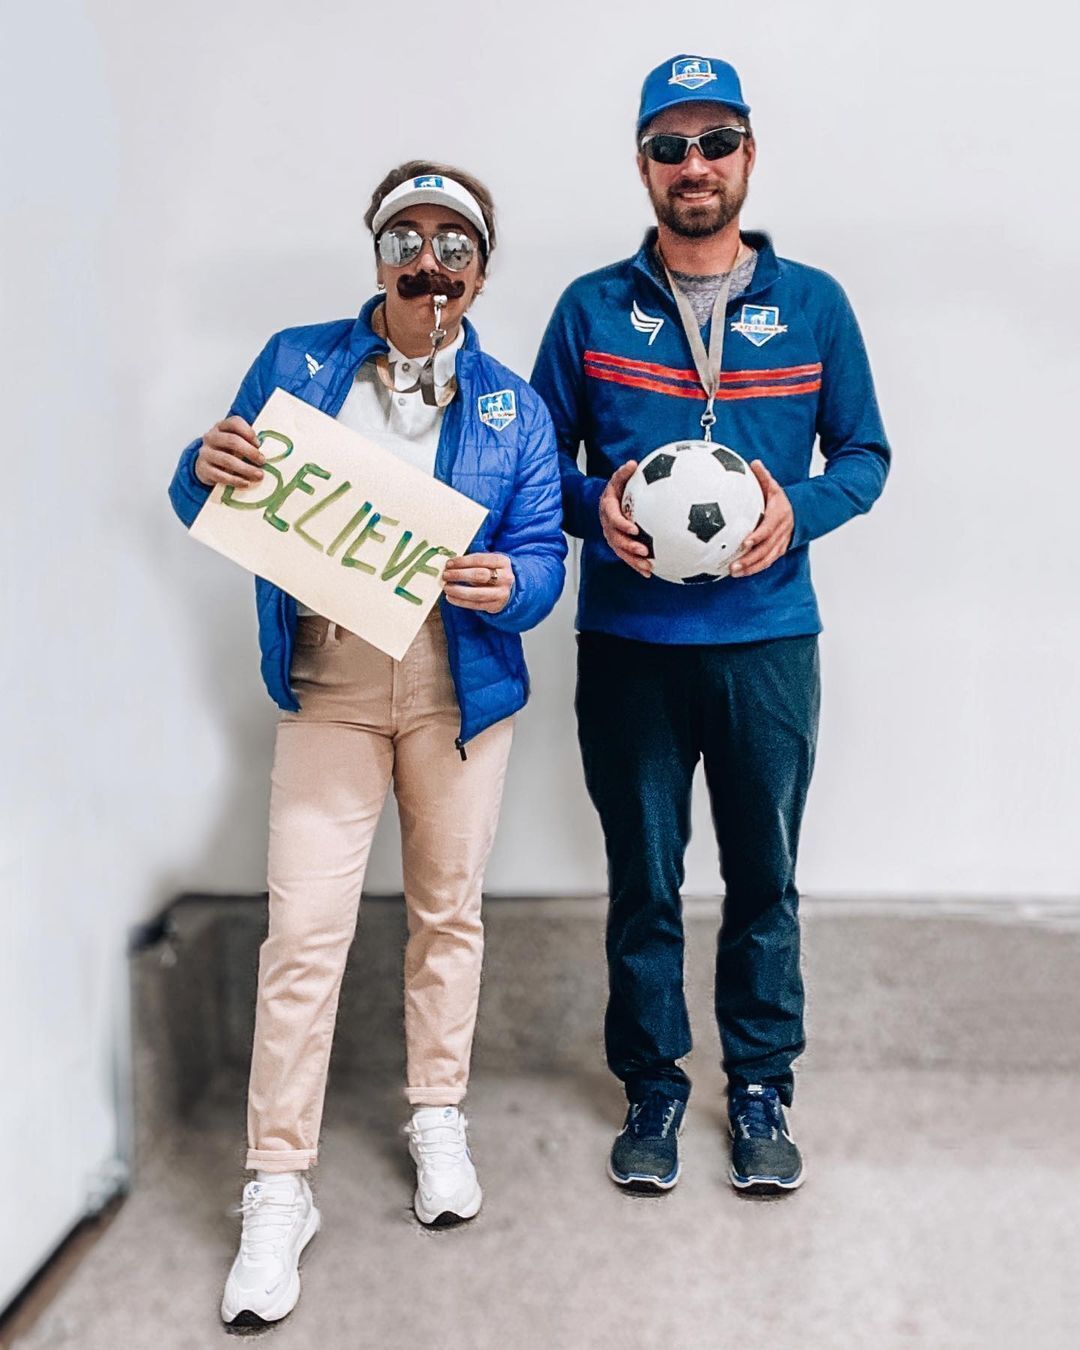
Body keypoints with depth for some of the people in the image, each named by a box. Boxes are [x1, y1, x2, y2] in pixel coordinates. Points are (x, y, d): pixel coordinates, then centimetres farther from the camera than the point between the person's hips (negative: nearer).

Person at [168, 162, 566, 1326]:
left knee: (448, 910, 12)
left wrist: (506, 584, -26)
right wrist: (208, 471, -19)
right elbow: (210, 507, 5)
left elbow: (543, 557, -3)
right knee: (304, 929, -7)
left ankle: (438, 1117, 33)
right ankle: (277, 1188, 5)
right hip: (327, 693, -1)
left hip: (460, 695, 2)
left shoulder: (511, 408, 4)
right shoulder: (296, 363, 3)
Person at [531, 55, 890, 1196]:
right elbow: (540, 460, 8)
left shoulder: (813, 305, 4)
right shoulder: (592, 308, 3)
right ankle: (652, 1087, 27)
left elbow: (864, 452, 8)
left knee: (764, 880, 10)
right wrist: (593, 504, -13)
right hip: (629, 644, 0)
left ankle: (760, 1088, 28)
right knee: (642, 884, 9)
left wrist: (799, 510, -12)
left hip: (768, 641, 0)